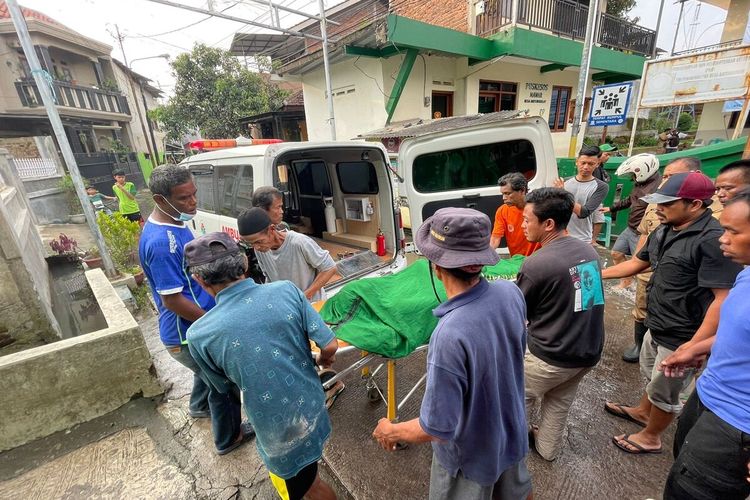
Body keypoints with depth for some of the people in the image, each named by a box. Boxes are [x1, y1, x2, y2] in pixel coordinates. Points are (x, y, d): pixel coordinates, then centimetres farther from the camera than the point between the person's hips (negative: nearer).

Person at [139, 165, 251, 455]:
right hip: (189, 335, -9)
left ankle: (199, 407, 60)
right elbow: (172, 300, -27)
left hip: (197, 327, 9)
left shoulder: (175, 224, 1)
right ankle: (228, 439, 36)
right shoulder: (161, 242, -30)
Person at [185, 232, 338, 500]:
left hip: (280, 436, -3)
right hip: (313, 408, 3)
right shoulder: (286, 290, -19)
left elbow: (223, 385, -1)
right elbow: (330, 346, -15)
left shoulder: (199, 335, -21)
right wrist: (323, 360, 8)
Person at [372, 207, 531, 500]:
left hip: (470, 456, -4)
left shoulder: (450, 336, -42)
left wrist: (391, 432, -12)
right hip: (513, 433, 5)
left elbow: (437, 428, -30)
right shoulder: (511, 292, -21)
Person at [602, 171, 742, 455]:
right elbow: (637, 263, 14)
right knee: (651, 376, 29)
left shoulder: (712, 240, -26)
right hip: (657, 327, 8)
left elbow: (723, 299, -28)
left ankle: (651, 437, 38)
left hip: (681, 338, -8)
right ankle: (642, 411, 53)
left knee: (664, 391, 15)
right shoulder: (664, 231, 1)